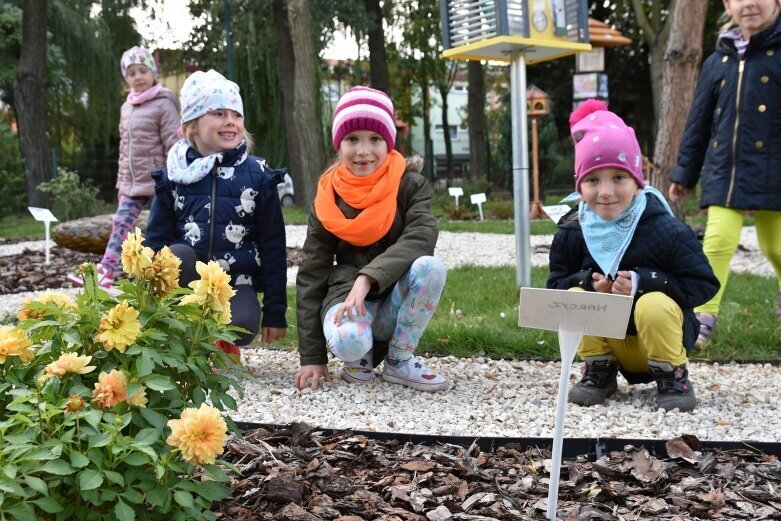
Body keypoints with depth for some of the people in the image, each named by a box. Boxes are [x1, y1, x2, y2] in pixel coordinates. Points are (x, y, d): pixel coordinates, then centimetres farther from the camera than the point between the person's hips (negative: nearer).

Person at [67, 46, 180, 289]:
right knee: (120, 225, 1)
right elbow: (125, 147, 19)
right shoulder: (126, 107, 14)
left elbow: (174, 145, -12)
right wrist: (122, 181, 17)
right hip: (132, 184, 7)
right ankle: (103, 275, 1)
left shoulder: (163, 104, -8)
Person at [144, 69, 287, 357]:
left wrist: (275, 311, -1)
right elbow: (156, 239, 4)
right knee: (176, 255, -32)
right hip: (188, 278, 1)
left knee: (242, 326, -31)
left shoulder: (257, 175, -2)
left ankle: (222, 343, 8)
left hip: (236, 282, -1)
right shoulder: (174, 175, 0)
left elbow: (273, 247, 0)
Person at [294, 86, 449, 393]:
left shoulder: (409, 184, -4)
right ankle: (362, 355, 5)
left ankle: (399, 360, -9)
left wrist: (368, 277, -36)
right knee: (347, 341, -36)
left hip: (397, 297, 1)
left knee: (430, 267, -31)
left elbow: (422, 236, -23)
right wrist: (312, 356, -6)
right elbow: (311, 274, -1)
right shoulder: (328, 199, -1)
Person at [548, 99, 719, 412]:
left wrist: (644, 281, -30)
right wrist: (588, 281, -24)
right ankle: (599, 371, 2)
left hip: (659, 338, -3)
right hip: (609, 340, 3)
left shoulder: (667, 231, -19)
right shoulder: (571, 232, -9)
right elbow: (556, 285, -1)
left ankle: (672, 375, -5)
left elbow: (704, 284, -18)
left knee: (655, 304, -33)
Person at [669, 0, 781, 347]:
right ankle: (703, 318, -3)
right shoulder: (718, 61, 9)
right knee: (717, 241, -8)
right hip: (724, 171, 2)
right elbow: (699, 122, 14)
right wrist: (684, 173, 14)